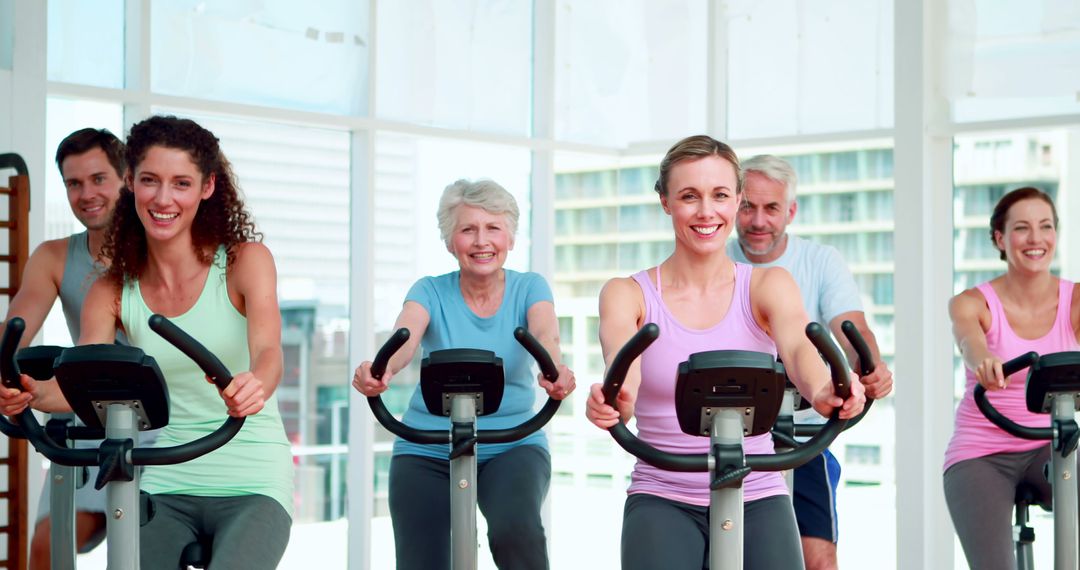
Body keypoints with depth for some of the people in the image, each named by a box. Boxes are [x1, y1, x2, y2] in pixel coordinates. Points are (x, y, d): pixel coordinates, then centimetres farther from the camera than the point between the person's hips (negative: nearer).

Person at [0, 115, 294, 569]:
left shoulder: (245, 261, -3)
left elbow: (268, 352, -17)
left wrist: (254, 386, -42)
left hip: (252, 481, -3)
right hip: (165, 484, 3)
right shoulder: (112, 292, 5)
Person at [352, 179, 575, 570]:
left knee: (515, 529, -30)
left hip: (513, 444, -1)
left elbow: (546, 335, -21)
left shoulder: (529, 288, -1)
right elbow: (404, 339, -22)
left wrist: (554, 371, -47)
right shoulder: (431, 292, -2)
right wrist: (380, 371, -47)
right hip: (428, 452, 1)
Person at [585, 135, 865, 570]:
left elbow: (797, 346, -17)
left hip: (756, 497, 1)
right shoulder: (628, 294, 1)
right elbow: (621, 355, -20)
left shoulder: (768, 285, 3)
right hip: (663, 499, -1)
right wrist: (616, 396, -43)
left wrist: (822, 392, -40)